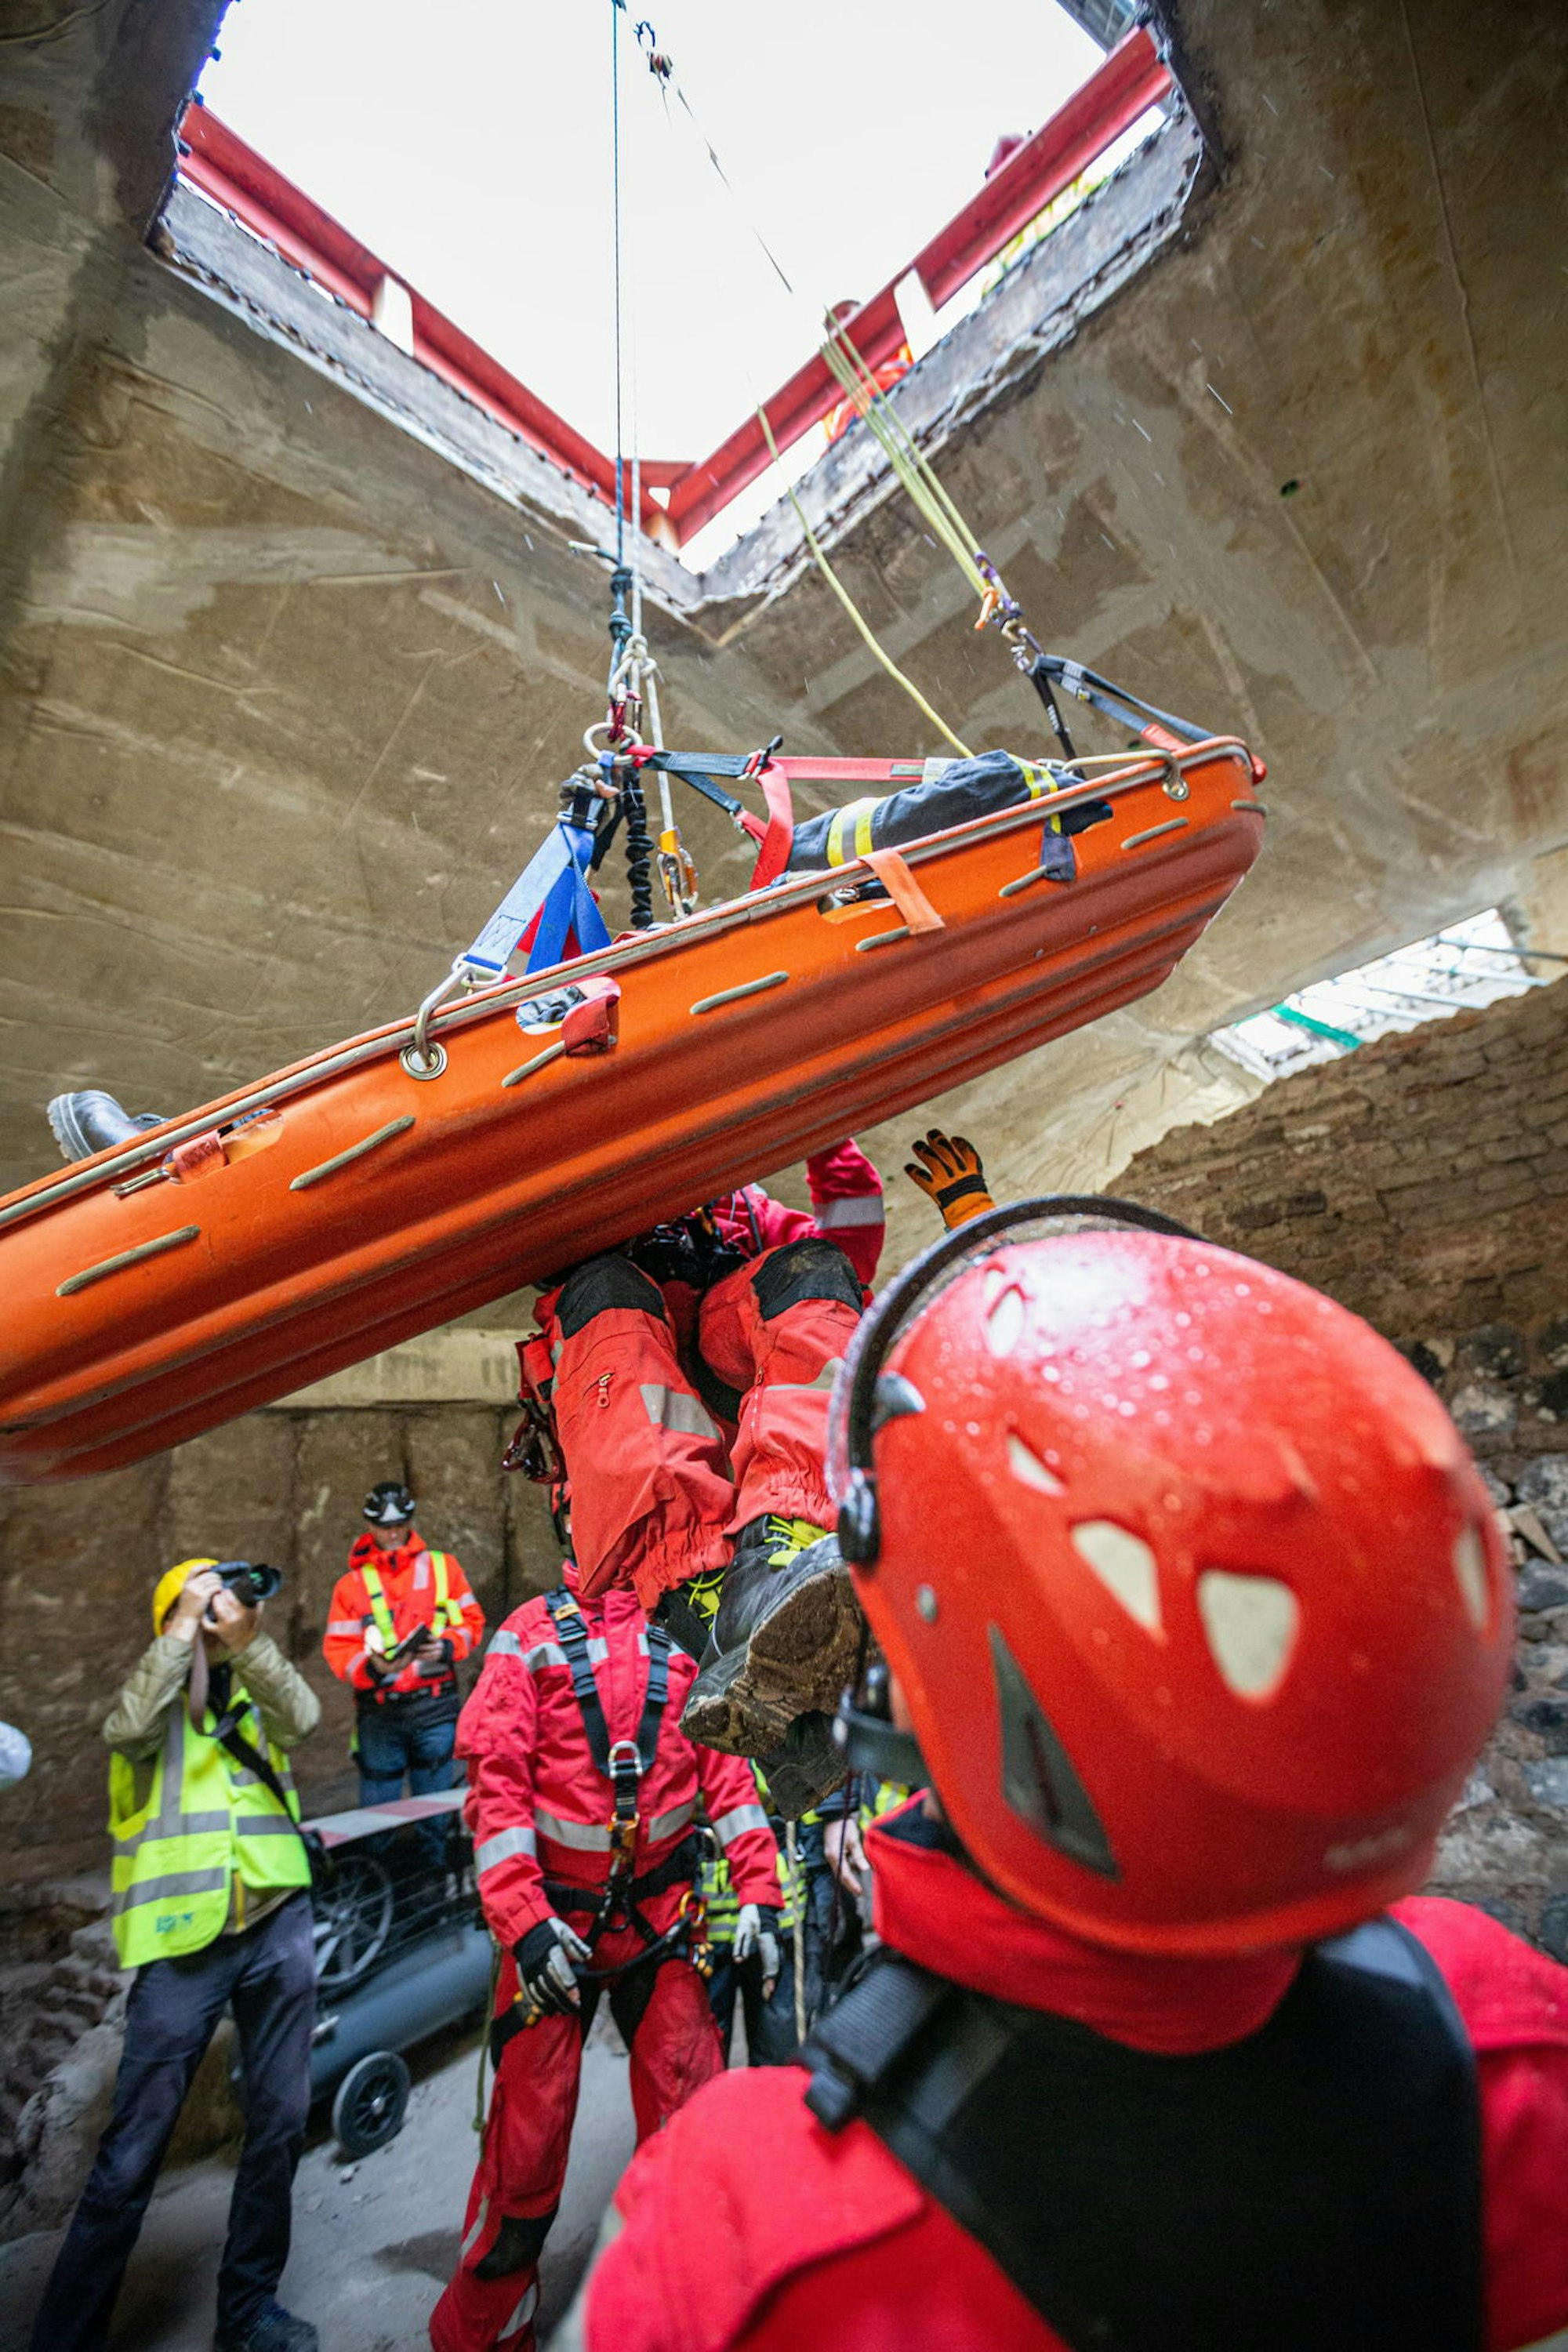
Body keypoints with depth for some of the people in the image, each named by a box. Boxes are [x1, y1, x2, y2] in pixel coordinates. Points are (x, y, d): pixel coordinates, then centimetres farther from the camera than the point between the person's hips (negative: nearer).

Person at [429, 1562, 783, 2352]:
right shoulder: (530, 1635, -5)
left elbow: (725, 1762, 1)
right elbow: (497, 1781, -9)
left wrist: (757, 1892, -4)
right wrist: (523, 1922, -15)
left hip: (662, 1918, 2)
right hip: (555, 1920, -2)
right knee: (528, 2139, 6)